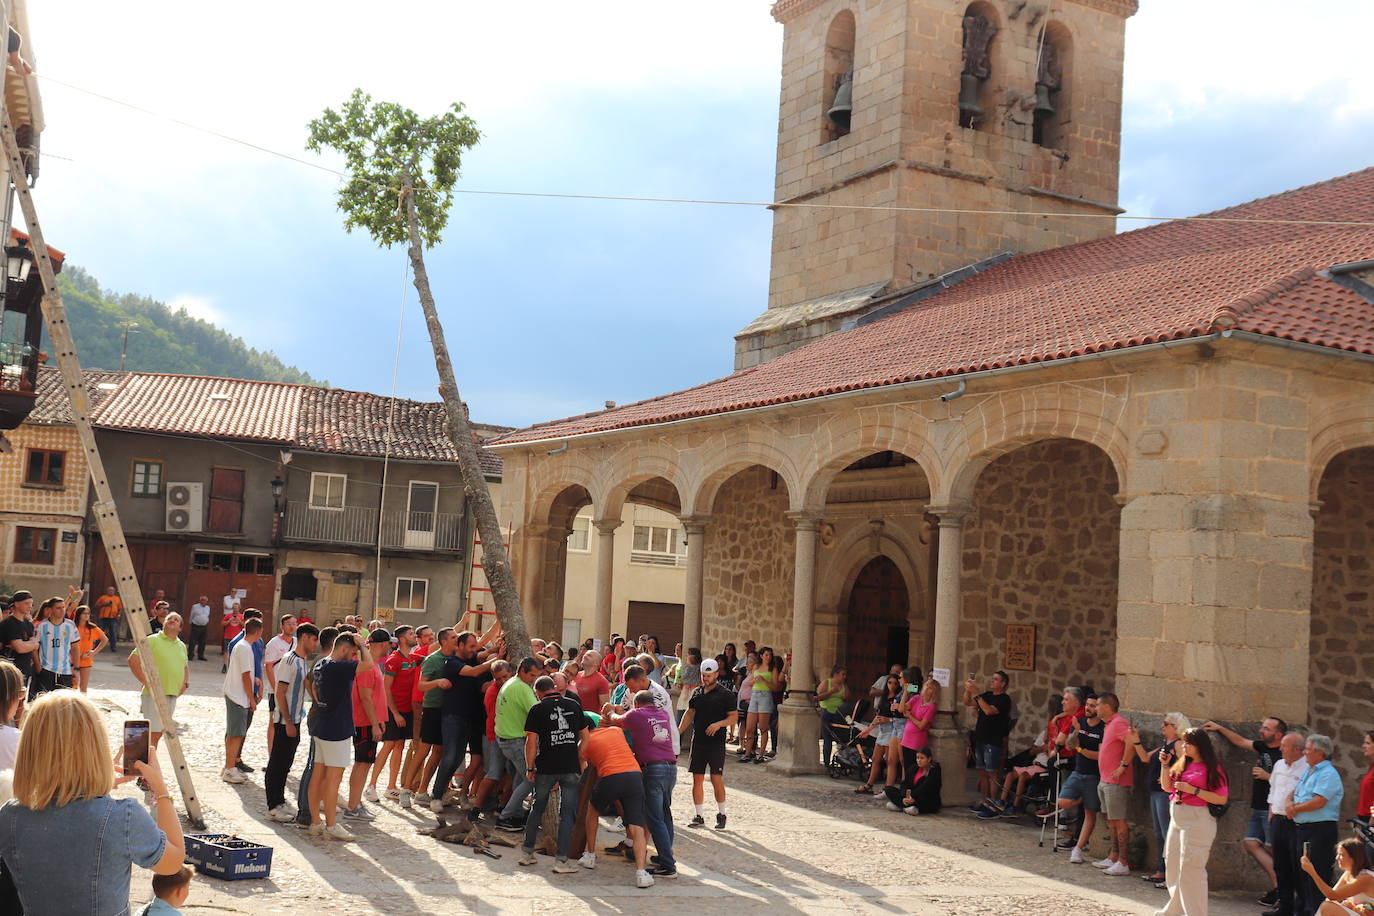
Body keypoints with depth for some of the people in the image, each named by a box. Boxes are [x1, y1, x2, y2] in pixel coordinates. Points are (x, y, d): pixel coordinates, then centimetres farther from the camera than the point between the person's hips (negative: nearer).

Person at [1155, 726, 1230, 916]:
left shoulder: (1212, 768, -11)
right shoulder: (1182, 764, 10)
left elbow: (1222, 799, -17)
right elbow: (1167, 787, 15)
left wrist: (1193, 790, -21)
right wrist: (1165, 765, 3)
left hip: (1197, 821, -8)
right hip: (1177, 819, 8)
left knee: (1190, 869, -6)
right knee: (1173, 866, 17)